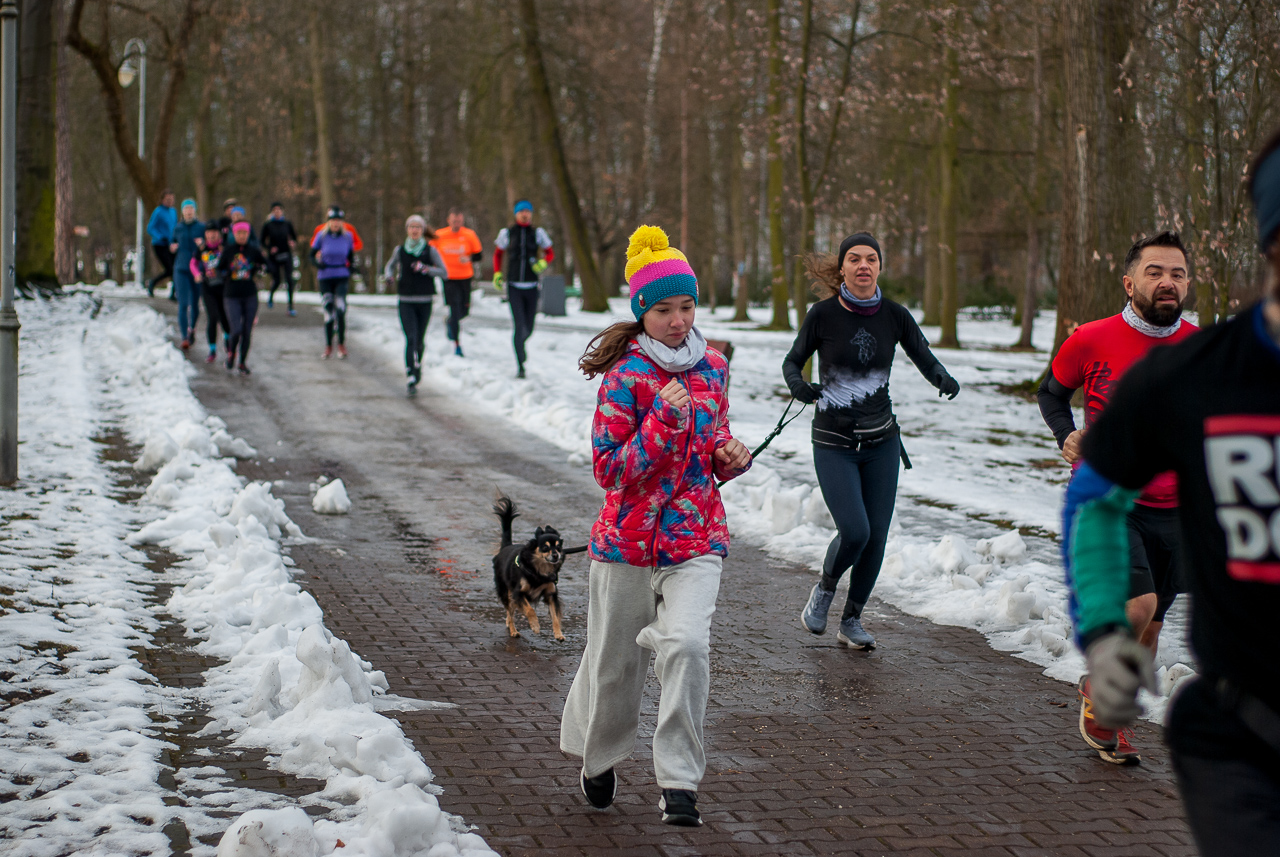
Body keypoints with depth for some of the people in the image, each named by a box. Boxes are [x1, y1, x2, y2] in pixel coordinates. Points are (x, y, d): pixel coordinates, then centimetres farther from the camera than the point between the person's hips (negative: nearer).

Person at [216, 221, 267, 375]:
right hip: (232, 297, -1)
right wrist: (226, 273, -7)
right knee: (236, 330, -12)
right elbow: (219, 268, 12)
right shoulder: (228, 250, 0)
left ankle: (243, 362, 20)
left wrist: (258, 269, -7)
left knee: (247, 332, 4)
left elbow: (265, 264, 12)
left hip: (250, 296, 1)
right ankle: (231, 353, 17)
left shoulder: (253, 250, 1)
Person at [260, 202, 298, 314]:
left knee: (289, 279, -11)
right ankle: (271, 296, 37)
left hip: (286, 255, 1)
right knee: (276, 280, 2)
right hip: (273, 257, -1)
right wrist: (269, 248, -13)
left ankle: (291, 306, -7)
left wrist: (293, 243, -9)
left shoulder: (287, 224, 4)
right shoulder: (267, 225, 0)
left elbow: (294, 237, 13)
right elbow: (263, 241, 4)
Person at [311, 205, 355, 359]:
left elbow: (351, 257, 13)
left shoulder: (347, 236, 1)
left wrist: (349, 271, -2)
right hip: (325, 277, 0)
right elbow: (312, 254, 5)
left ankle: (341, 344, -5)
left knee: (340, 308, -17)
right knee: (328, 310, 3)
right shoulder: (321, 235, -3)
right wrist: (318, 262, -15)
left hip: (341, 276, 0)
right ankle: (328, 346, 14)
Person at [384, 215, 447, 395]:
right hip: (406, 301, 0)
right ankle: (412, 380, -16)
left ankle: (418, 364, 42)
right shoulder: (400, 250, 3)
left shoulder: (430, 250, 0)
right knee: (411, 339, -13)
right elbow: (390, 265, 20)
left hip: (425, 301, 0)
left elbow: (443, 271, -2)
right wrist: (389, 276, -2)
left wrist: (425, 269, -18)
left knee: (420, 340, 10)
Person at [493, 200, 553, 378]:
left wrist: (543, 262, -11)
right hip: (514, 287, -2)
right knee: (519, 325, -12)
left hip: (531, 287, 2)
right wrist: (497, 274, 3)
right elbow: (498, 254, 16)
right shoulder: (507, 233, 4)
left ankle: (520, 344, 42)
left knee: (529, 328, 7)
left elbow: (550, 253, 10)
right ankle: (520, 366, -8)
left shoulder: (538, 233, 4)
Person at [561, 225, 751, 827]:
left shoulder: (711, 368, 6)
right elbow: (609, 469, -14)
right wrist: (663, 422, -25)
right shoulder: (625, 376, -11)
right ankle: (597, 755, 41)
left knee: (687, 644, -20)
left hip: (697, 537, 2)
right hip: (628, 539, -2)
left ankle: (679, 784, -15)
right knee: (614, 659, 11)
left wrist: (732, 457, -1)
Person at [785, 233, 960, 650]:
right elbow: (792, 361, 0)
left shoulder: (894, 315, -4)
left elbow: (925, 359, 2)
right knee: (855, 530, -16)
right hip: (834, 443, -3)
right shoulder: (824, 314, -10)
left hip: (881, 442, 3)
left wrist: (944, 379, -20)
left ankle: (852, 620, 21)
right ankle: (824, 589, 15)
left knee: (876, 537, 2)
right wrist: (798, 384, -22)